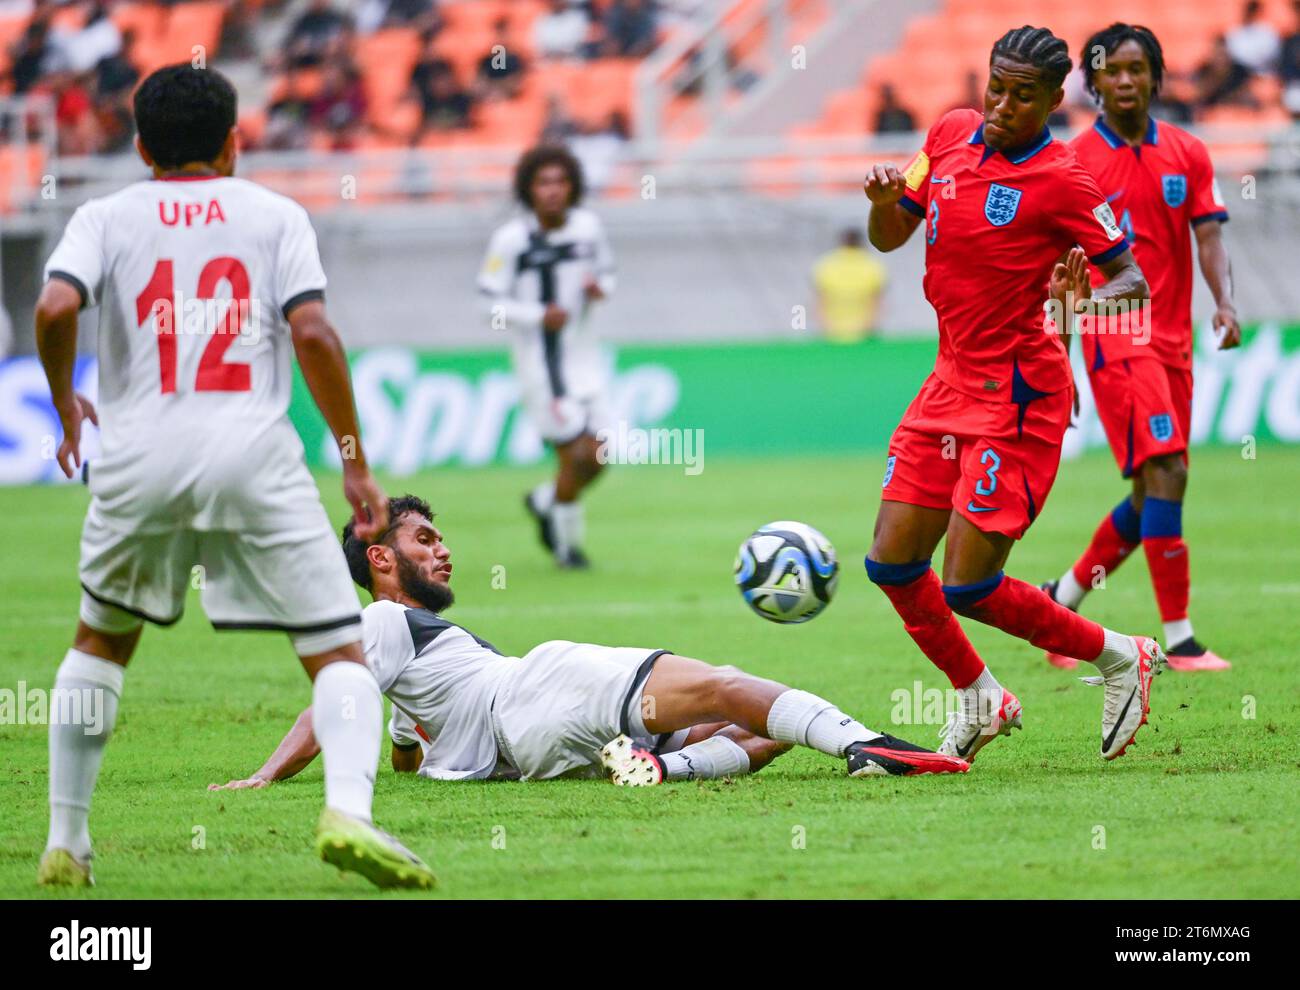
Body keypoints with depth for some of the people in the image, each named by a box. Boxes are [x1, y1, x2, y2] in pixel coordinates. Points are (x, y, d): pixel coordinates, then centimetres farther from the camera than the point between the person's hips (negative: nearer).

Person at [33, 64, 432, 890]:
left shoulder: (106, 218, 12)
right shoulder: (275, 214, 11)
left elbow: (56, 307, -7)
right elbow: (313, 333, -2)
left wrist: (65, 405, 11)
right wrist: (356, 465, 3)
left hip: (138, 454, 2)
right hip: (254, 451, -2)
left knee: (101, 640, 25)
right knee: (339, 654, 0)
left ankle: (66, 843, 23)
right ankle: (348, 810, -27)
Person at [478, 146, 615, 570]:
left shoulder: (588, 227, 1)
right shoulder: (510, 239, -12)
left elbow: (606, 272, 15)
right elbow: (491, 301, -9)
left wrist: (600, 288, -8)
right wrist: (538, 316, -22)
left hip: (584, 355, 5)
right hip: (538, 357, -5)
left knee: (596, 457, 1)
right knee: (575, 451, -9)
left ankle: (545, 501, 32)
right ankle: (566, 540, 14)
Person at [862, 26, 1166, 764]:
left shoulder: (1060, 181, -14)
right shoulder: (953, 135, 5)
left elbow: (1134, 279, -10)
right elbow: (890, 237, 14)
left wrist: (1088, 300, -31)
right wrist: (884, 198, -8)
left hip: (1018, 396, -7)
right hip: (953, 381, 7)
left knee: (968, 587, -10)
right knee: (892, 563, 4)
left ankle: (1121, 659, 10)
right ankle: (980, 700, 25)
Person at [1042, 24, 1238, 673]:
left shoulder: (1188, 155, 9)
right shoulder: (1073, 162, -2)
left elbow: (1208, 235, 2)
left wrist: (1224, 303, -16)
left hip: (1173, 340, 6)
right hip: (1115, 337, -6)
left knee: (1152, 496, 11)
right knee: (1165, 475, -17)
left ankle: (1063, 597, 31)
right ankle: (1178, 641, -15)